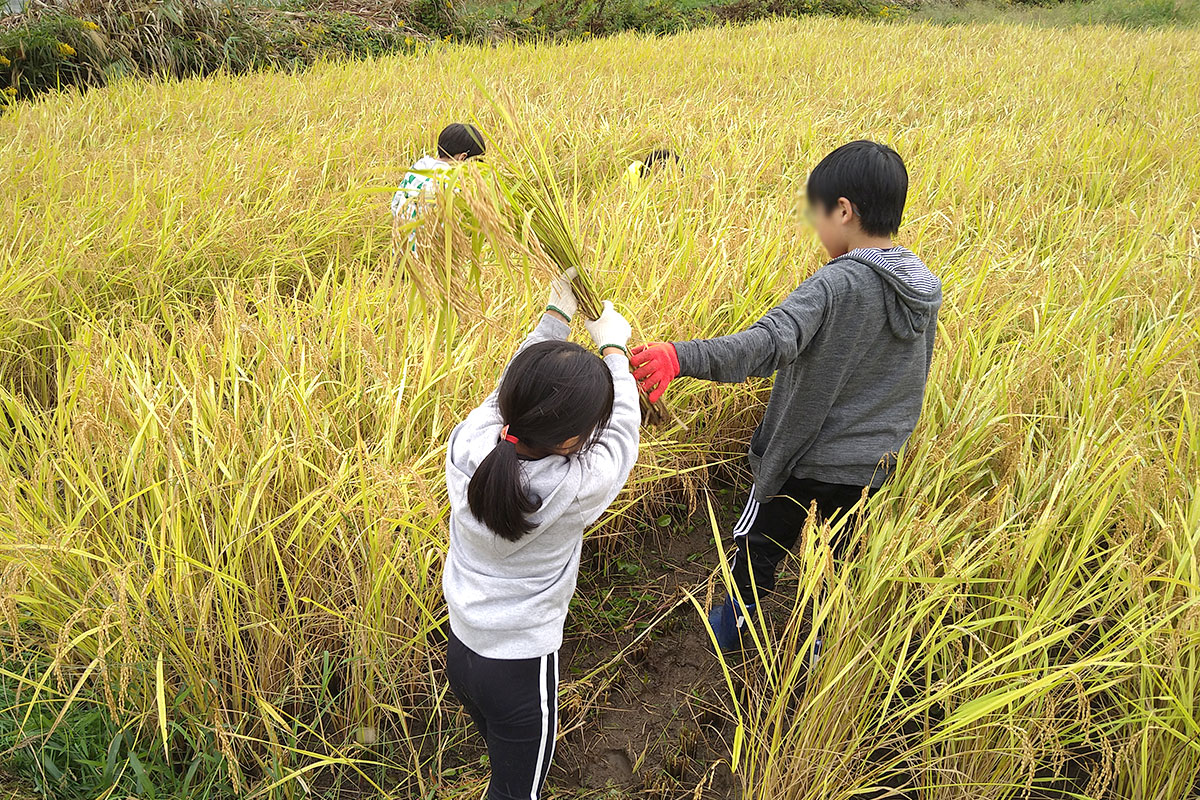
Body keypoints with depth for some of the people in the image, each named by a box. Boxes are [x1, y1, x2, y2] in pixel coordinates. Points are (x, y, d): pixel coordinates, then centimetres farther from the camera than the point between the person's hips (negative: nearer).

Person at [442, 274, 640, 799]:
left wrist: (556, 316, 10)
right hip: (520, 669, -5)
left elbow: (511, 392, 1)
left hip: (459, 650, 5)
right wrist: (613, 348, 5)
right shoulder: (576, 488, -31)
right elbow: (623, 430, -11)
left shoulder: (466, 444, -20)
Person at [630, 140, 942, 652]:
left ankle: (733, 625, 41)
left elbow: (770, 344, -43)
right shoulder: (928, 289, -3)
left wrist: (680, 357, -53)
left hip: (804, 457, -5)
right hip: (872, 465, 6)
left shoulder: (837, 283, -27)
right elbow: (913, 379, 9)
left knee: (758, 544, 20)